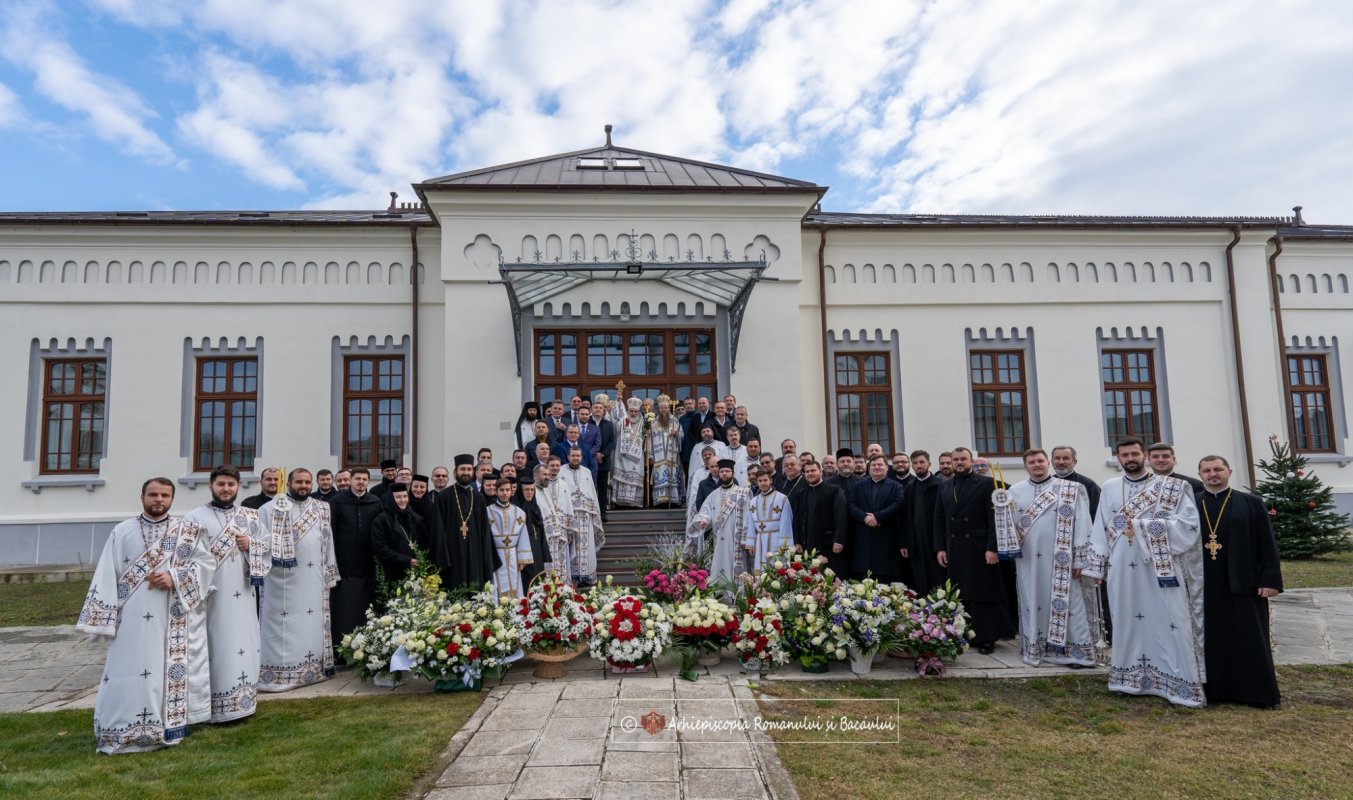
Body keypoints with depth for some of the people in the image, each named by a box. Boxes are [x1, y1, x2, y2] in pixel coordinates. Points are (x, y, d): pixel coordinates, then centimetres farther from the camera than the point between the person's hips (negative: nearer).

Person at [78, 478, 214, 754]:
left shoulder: (187, 532, 5)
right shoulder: (122, 532, 4)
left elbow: (206, 562, 1)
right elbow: (107, 577, 2)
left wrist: (175, 577, -14)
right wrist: (105, 618, -3)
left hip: (171, 620, 1)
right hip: (133, 618, 0)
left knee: (169, 671, 5)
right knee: (127, 673, 0)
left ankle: (168, 725, 15)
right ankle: (123, 732, 11)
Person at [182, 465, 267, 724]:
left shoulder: (250, 516, 11)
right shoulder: (195, 517, -2)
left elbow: (265, 548, 15)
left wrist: (250, 545, -6)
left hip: (243, 595, 4)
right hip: (211, 595, -4)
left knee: (243, 645, 9)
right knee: (215, 648, -1)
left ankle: (242, 700, 20)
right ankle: (213, 706, 9)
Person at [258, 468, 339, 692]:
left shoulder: (321, 510, 12)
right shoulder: (271, 508, 0)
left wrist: (329, 575, 10)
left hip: (312, 579, 4)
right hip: (282, 579, -4)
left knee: (310, 626, 8)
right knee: (283, 627, -2)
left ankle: (312, 669, 16)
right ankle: (278, 673, 3)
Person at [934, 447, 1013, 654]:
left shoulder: (986, 483, -2)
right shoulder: (944, 488, 12)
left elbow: (993, 517, -8)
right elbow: (939, 520, 11)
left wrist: (992, 547, -14)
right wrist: (940, 548, 4)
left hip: (980, 548, -4)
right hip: (954, 550, 4)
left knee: (983, 593, 3)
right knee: (960, 594, 5)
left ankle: (986, 637, 11)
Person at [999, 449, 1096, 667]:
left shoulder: (1071, 490, -1)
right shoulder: (1015, 491, 7)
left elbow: (1081, 525, -4)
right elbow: (1008, 526, 8)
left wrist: (1079, 559, -9)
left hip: (1060, 560, -3)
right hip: (1028, 560, 3)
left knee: (1065, 603, 1)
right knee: (1032, 603, 10)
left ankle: (1075, 651, 11)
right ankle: (1035, 649, 20)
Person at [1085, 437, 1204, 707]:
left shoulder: (1173, 487, 2)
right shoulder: (1109, 488, 10)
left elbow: (1189, 523, -8)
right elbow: (1101, 529, 10)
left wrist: (1143, 526, -15)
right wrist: (1097, 566, 6)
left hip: (1161, 568, -3)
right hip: (1122, 570, 3)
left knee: (1169, 625, -3)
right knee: (1128, 622, 9)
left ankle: (1181, 683, 6)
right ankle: (1131, 679, 19)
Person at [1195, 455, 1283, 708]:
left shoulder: (1251, 503, 2)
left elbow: (1268, 545, 0)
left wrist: (1271, 579, -7)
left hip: (1244, 584, -1)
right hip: (1203, 586, 1)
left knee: (1249, 639, 6)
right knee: (1211, 639, 8)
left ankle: (1259, 694, 17)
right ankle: (1214, 690, 17)